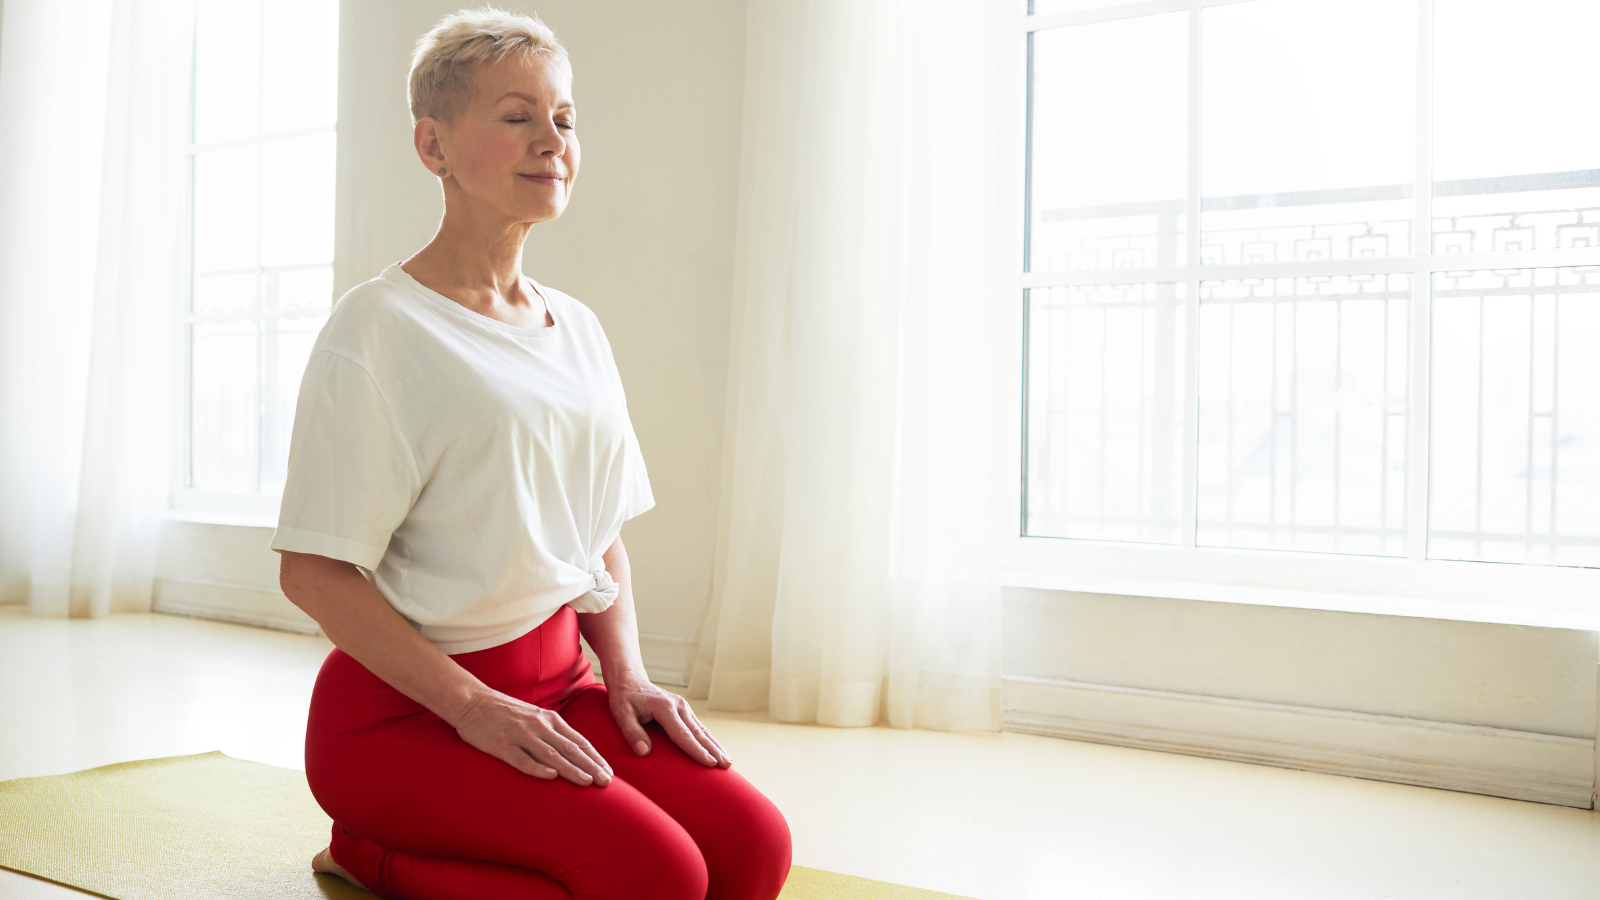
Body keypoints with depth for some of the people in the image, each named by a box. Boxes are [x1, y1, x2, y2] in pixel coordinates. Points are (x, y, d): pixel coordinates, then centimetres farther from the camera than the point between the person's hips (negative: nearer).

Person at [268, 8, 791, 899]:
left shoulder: (577, 330, 11)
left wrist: (627, 675, 2)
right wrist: (472, 708, -19)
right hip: (405, 702, -7)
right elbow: (312, 570, -13)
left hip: (558, 681, 7)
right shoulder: (378, 326, -9)